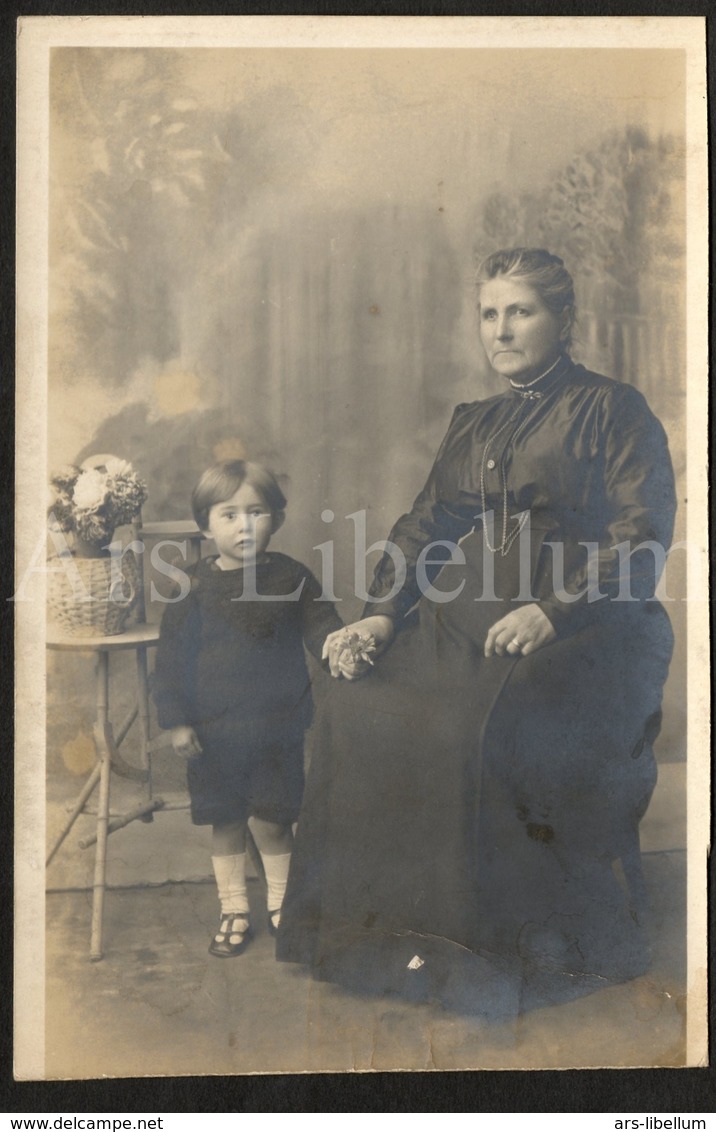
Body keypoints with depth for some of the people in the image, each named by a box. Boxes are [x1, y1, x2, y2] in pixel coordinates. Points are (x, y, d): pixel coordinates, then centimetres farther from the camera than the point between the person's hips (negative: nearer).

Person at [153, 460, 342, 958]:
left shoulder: (290, 577, -5)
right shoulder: (195, 586, -5)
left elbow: (323, 628, -1)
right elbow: (172, 656, -2)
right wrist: (177, 721, -5)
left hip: (277, 727, -1)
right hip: (213, 733, 1)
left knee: (273, 820, 6)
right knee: (225, 822, 12)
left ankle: (281, 903, 29)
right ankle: (234, 911, 29)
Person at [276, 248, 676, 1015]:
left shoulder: (613, 411, 4)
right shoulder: (471, 425, 22)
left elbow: (642, 543, -6)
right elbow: (425, 527, 15)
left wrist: (551, 611, -21)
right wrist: (380, 616, -2)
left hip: (587, 630, -5)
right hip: (470, 618, 6)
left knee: (486, 727, -32)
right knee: (360, 711, -19)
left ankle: (490, 944, -14)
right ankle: (389, 924, -9)